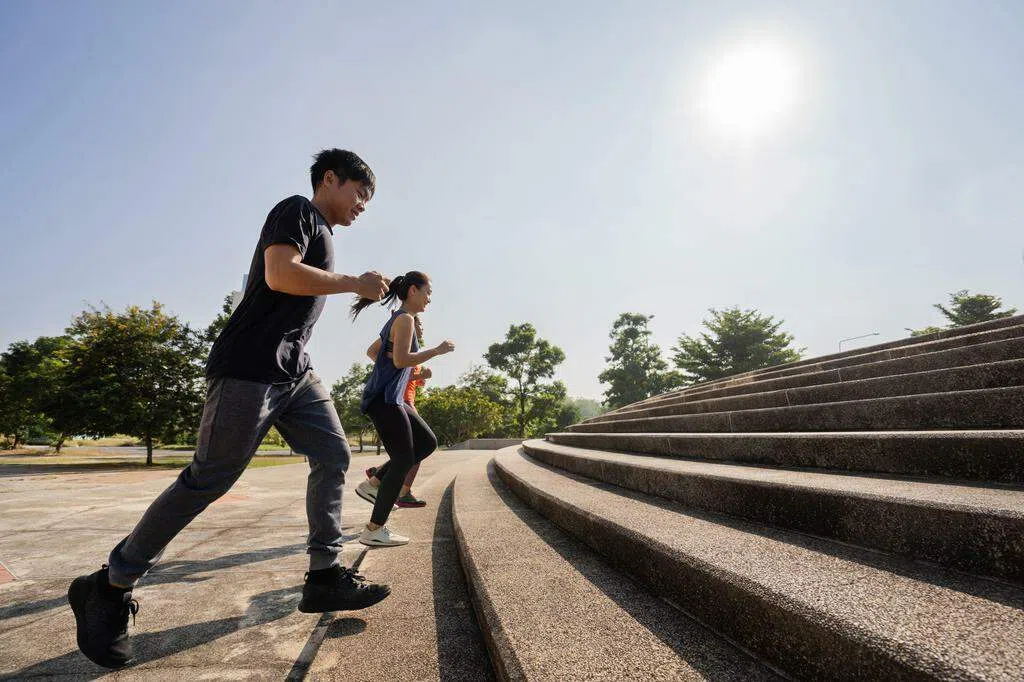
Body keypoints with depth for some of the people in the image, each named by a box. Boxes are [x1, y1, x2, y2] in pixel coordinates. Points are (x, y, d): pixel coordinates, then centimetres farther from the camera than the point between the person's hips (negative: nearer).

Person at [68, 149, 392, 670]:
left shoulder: (321, 235, 24)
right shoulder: (296, 210, -3)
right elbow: (279, 275, -21)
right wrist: (356, 283, -14)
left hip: (293, 372, 10)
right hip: (249, 368, -10)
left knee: (333, 456, 2)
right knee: (209, 478, -5)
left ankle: (324, 578, 6)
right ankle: (109, 588, 11)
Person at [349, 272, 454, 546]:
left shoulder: (396, 320, 19)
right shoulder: (405, 319, -11)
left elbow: (372, 351, 29)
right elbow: (401, 359, -22)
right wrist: (437, 350, -15)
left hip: (390, 398, 10)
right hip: (385, 398, -10)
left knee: (428, 442, 13)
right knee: (404, 460, -7)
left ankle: (374, 483, 14)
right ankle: (374, 531, 0)